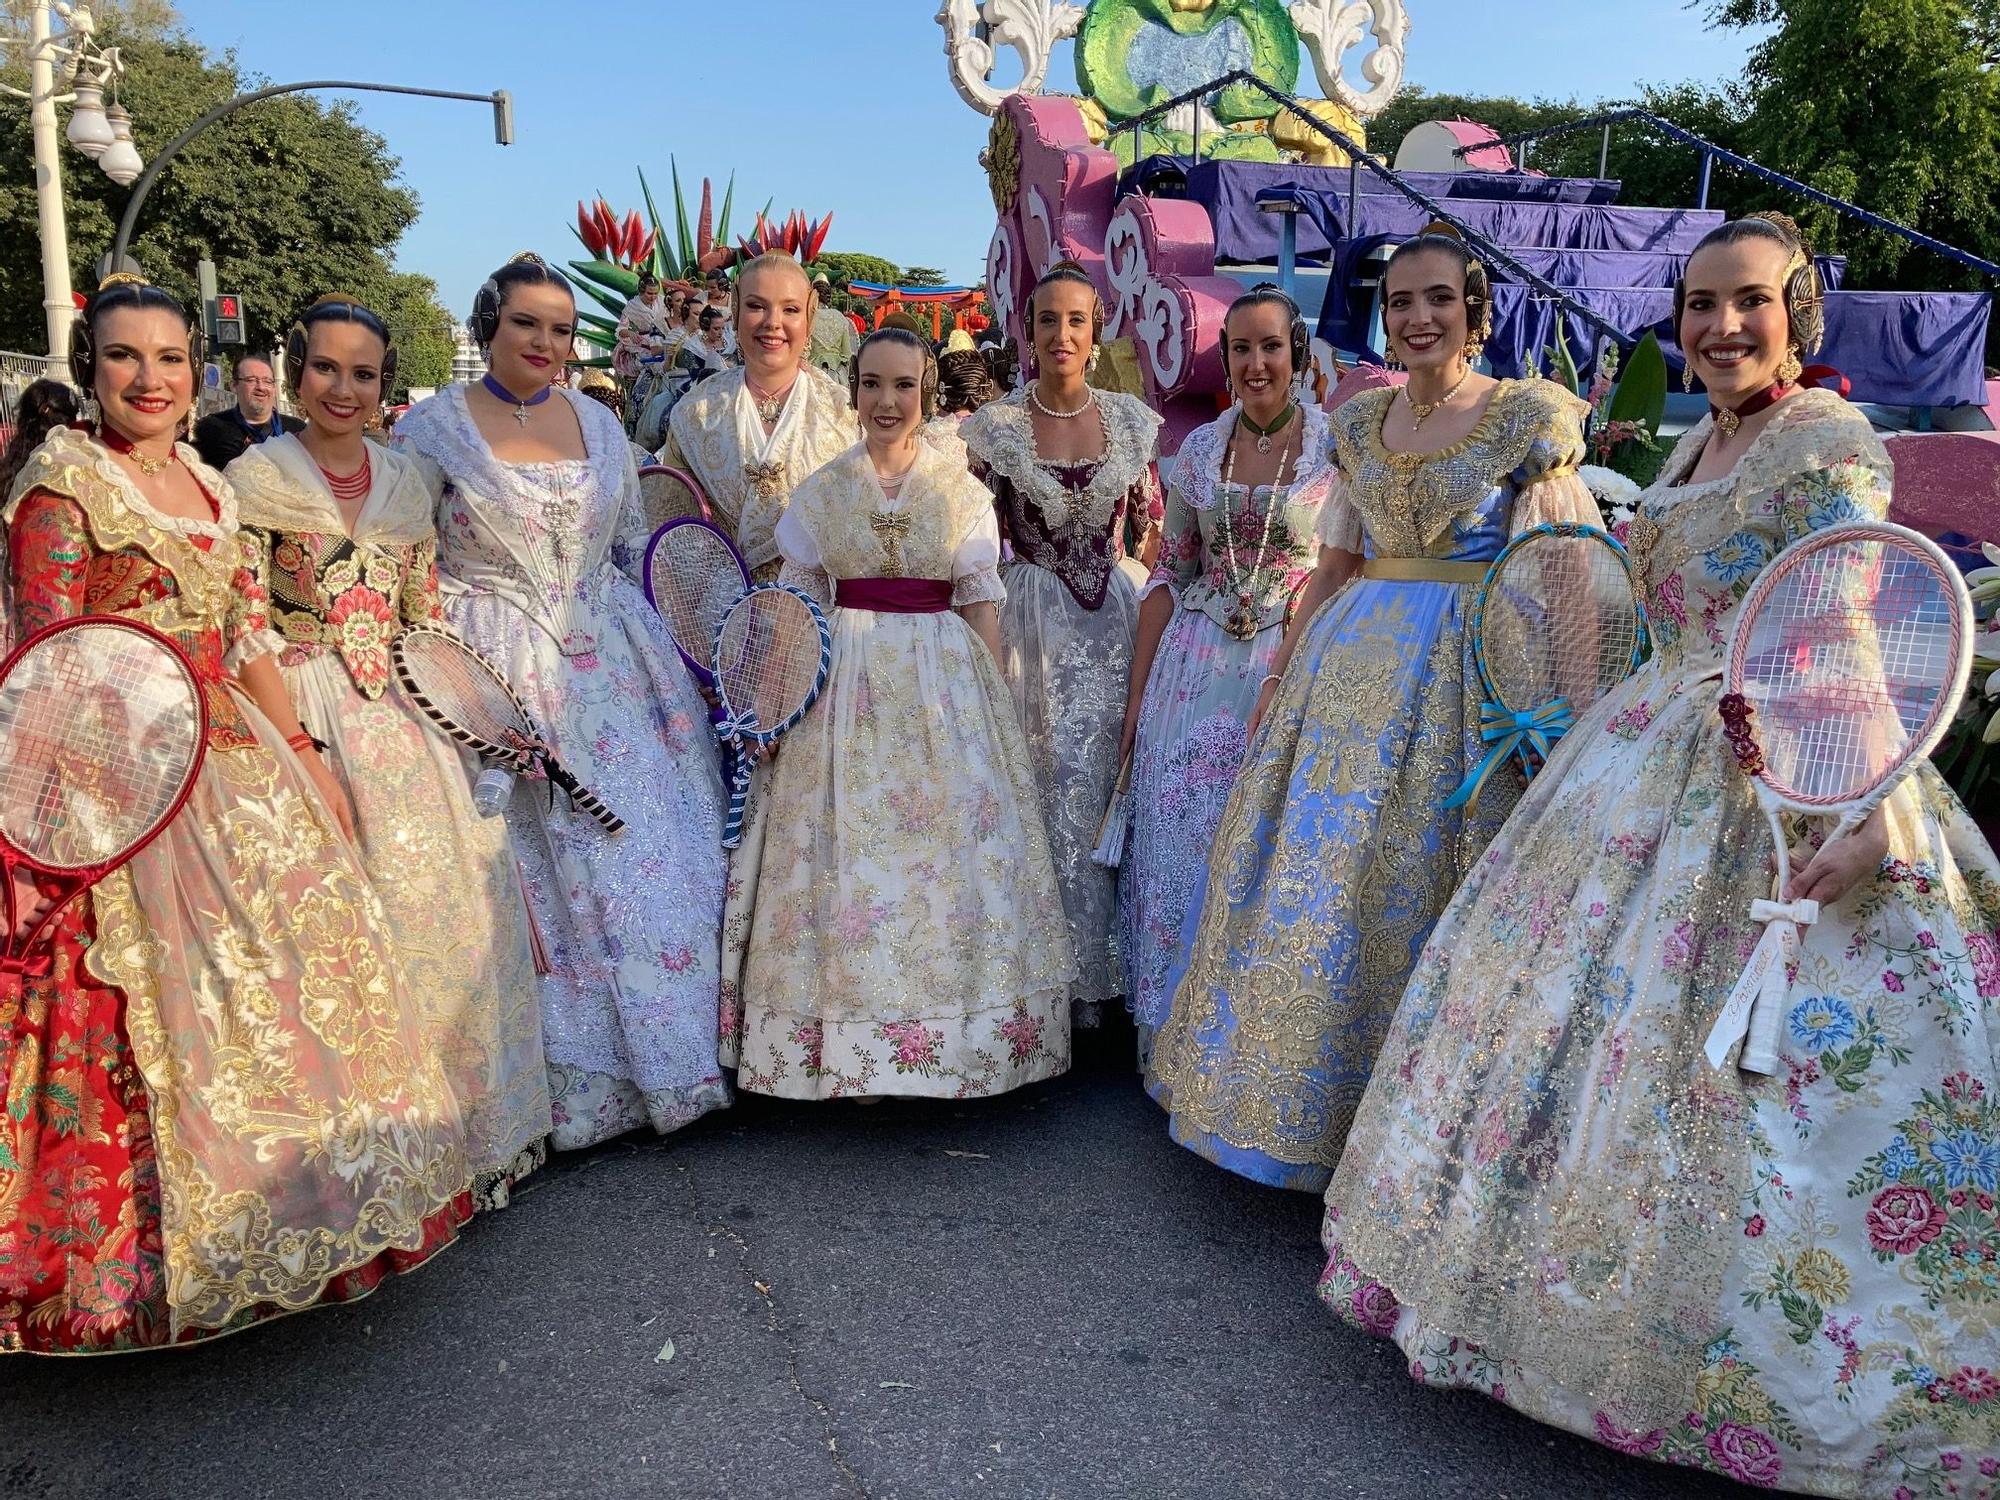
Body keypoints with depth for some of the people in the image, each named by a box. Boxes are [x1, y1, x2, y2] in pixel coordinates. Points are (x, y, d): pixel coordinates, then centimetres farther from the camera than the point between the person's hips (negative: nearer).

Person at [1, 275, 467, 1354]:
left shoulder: (206, 484, 13)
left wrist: (306, 759, 12)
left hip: (240, 762, 7)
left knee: (291, 972, 11)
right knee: (171, 1000, -4)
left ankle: (293, 1206, 28)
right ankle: (165, 1255, 12)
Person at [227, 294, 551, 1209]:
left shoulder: (405, 479, 11)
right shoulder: (256, 476, -2)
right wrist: (287, 731, -17)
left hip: (404, 708, 5)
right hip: (310, 711, -4)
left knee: (448, 899, 3)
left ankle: (460, 1121, 19)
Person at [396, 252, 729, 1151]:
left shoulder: (599, 423, 11)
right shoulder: (432, 429, -1)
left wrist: (682, 654, 11)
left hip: (615, 667, 4)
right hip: (498, 673, -4)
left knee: (653, 857, 4)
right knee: (538, 869, -1)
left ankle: (673, 1059, 18)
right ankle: (576, 1079, 12)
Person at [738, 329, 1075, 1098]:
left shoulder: (964, 491, 6)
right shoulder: (820, 491, 7)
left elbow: (981, 605, 6)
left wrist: (992, 703, -1)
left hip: (947, 686, 0)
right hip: (846, 684, 0)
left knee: (958, 851, -1)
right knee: (848, 852, -1)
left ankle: (953, 1040, 12)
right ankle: (843, 1043, 10)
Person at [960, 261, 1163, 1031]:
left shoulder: (1130, 419, 5)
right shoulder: (995, 426, -1)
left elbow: (1154, 525, 10)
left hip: (1115, 619, 2)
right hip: (1033, 619, -1)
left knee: (1102, 781, 4)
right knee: (1056, 783, -1)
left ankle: (1102, 969, 18)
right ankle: (1074, 972, 13)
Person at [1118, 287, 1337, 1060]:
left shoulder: (1336, 446, -3)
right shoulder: (1199, 449, 8)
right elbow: (1168, 576, 10)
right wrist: (1137, 693, 6)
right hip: (1196, 672, 4)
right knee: (1180, 843, 6)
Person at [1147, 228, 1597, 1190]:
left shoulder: (1528, 418, -3)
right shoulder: (1361, 424, 12)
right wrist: (1280, 672, 10)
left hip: (1464, 679, -5)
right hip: (1350, 667, 5)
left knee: (1412, 883, -2)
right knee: (1311, 871, 7)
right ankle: (1295, 1095, 24)